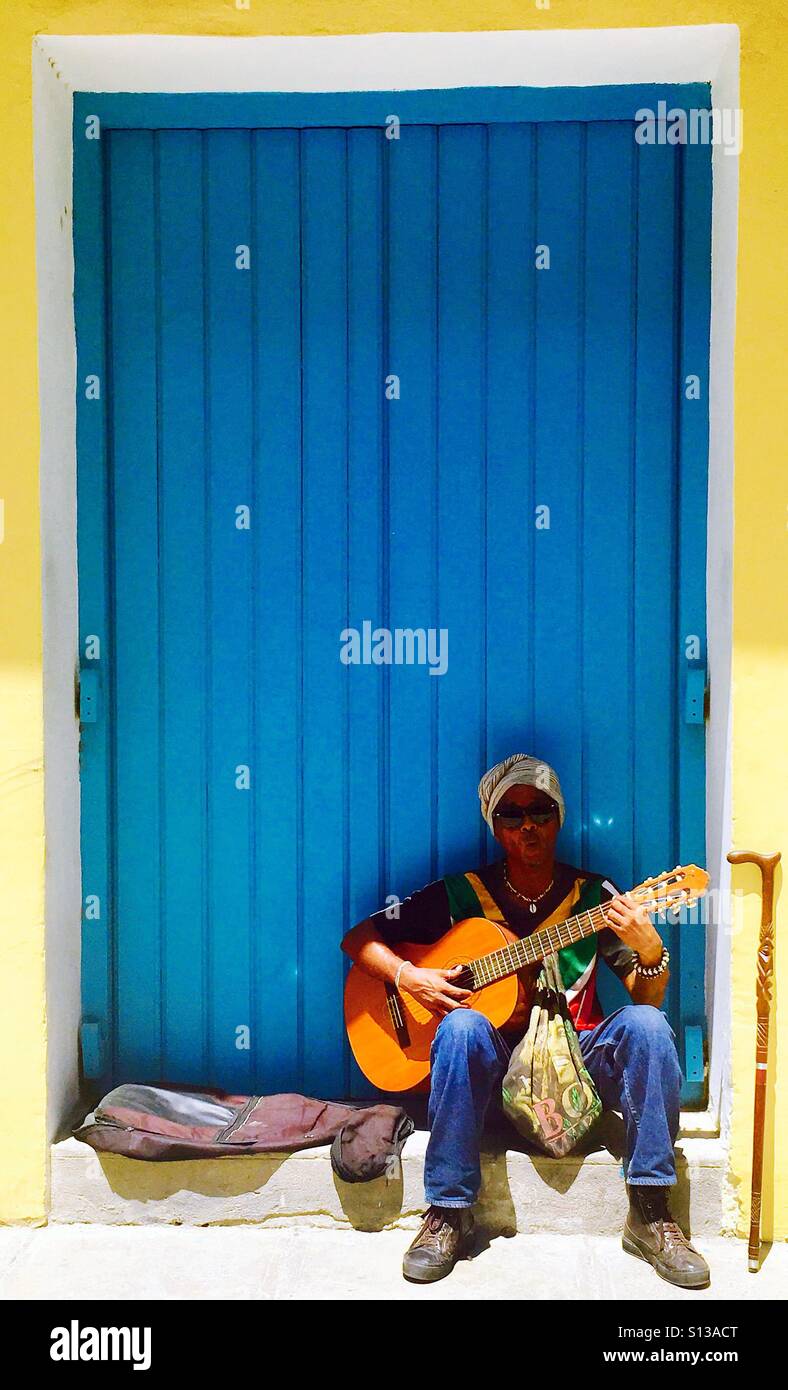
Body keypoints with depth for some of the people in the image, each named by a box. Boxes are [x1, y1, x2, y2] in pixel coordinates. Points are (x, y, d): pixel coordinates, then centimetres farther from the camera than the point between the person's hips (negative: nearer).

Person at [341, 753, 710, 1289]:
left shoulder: (596, 896, 3)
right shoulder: (462, 894, 1)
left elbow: (646, 999, -1)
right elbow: (359, 938, 3)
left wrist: (651, 952, -23)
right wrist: (408, 976, -15)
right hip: (493, 1060, -1)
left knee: (646, 1025, -26)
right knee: (462, 1026, -33)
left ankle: (650, 1214, -20)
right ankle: (448, 1214, -23)